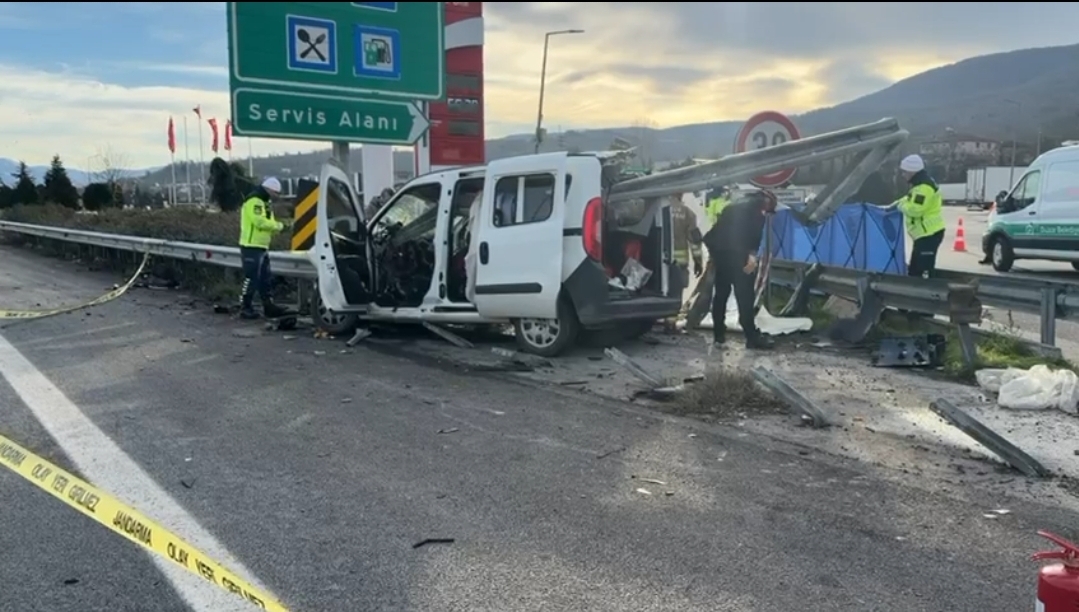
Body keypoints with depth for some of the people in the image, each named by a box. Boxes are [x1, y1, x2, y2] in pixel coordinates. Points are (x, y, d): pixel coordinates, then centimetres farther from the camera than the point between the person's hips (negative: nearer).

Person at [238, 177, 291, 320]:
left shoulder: (264, 202, 19)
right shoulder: (254, 201, -15)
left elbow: (267, 222, 19)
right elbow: (260, 222, -25)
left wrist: (277, 226, -1)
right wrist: (278, 225, -14)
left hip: (262, 247, 10)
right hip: (251, 247, -10)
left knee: (266, 279, 12)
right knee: (251, 278, -7)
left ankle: (269, 306, 17)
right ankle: (245, 307, -1)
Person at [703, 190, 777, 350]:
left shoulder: (736, 204, 28)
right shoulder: (756, 206, 5)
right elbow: (754, 232, -9)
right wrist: (752, 254, -12)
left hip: (718, 249, 8)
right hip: (734, 252, -8)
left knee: (721, 292, 15)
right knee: (745, 294, -5)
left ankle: (719, 333, 18)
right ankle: (752, 337, -4)